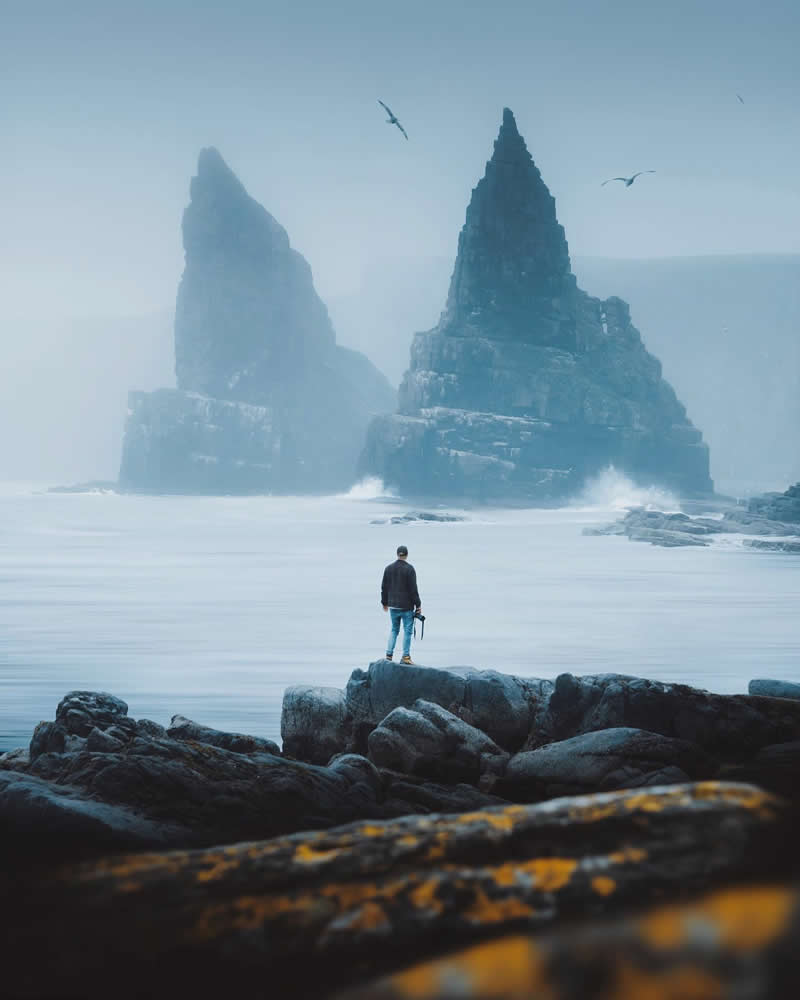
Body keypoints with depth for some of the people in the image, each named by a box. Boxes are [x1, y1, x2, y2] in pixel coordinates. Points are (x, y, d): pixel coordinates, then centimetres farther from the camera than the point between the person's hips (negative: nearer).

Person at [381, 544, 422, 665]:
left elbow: (384, 587, 10)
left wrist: (385, 602, 21)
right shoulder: (409, 569, -11)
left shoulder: (389, 568, 5)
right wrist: (418, 604, -6)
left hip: (393, 605, 5)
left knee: (394, 629, 15)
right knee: (407, 630, 1)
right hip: (407, 606, -5)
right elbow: (413, 589, -12)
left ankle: (389, 654, 10)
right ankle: (406, 656, -2)